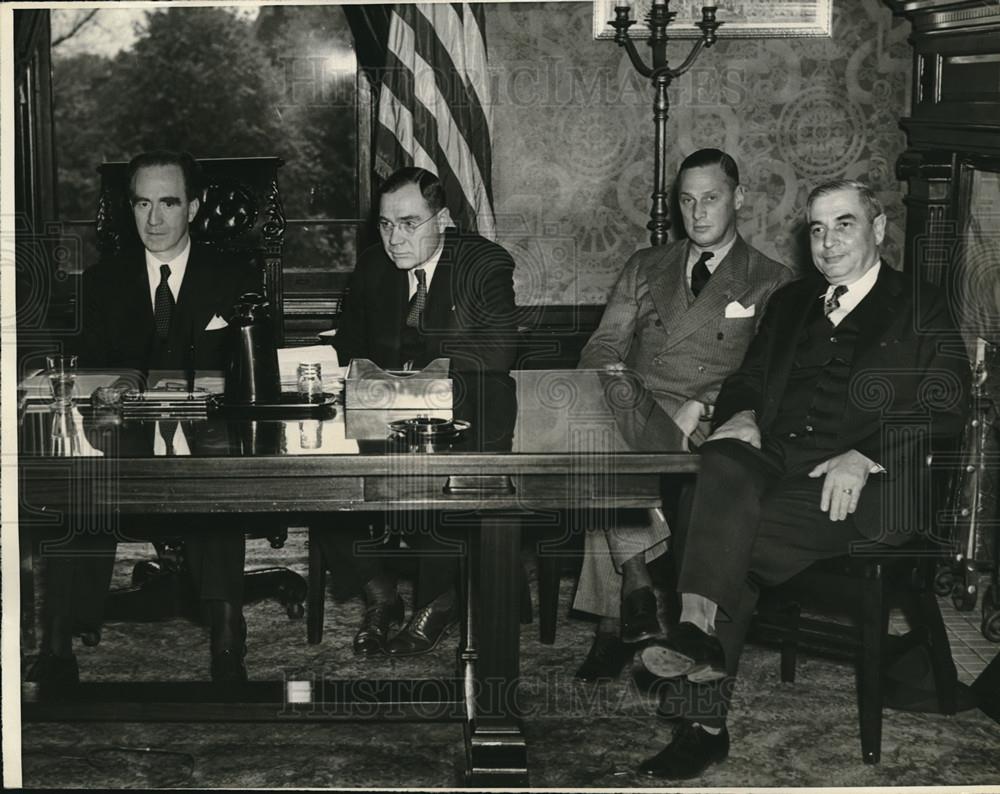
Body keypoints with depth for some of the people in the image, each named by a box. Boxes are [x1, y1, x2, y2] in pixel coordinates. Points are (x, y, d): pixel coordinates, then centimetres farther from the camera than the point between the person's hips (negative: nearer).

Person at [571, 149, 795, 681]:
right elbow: (601, 347, 15)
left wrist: (700, 408, -17)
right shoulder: (646, 267, 24)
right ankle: (635, 584, -29)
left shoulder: (772, 283, 12)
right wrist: (611, 374, -10)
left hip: (709, 425, -3)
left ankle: (615, 623, -27)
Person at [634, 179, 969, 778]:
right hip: (776, 460, 4)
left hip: (866, 484, -4)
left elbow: (943, 410, 0)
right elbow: (748, 380, 24)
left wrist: (863, 456, -15)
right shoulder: (790, 303, 26)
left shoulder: (921, 309, 11)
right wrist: (741, 414, -2)